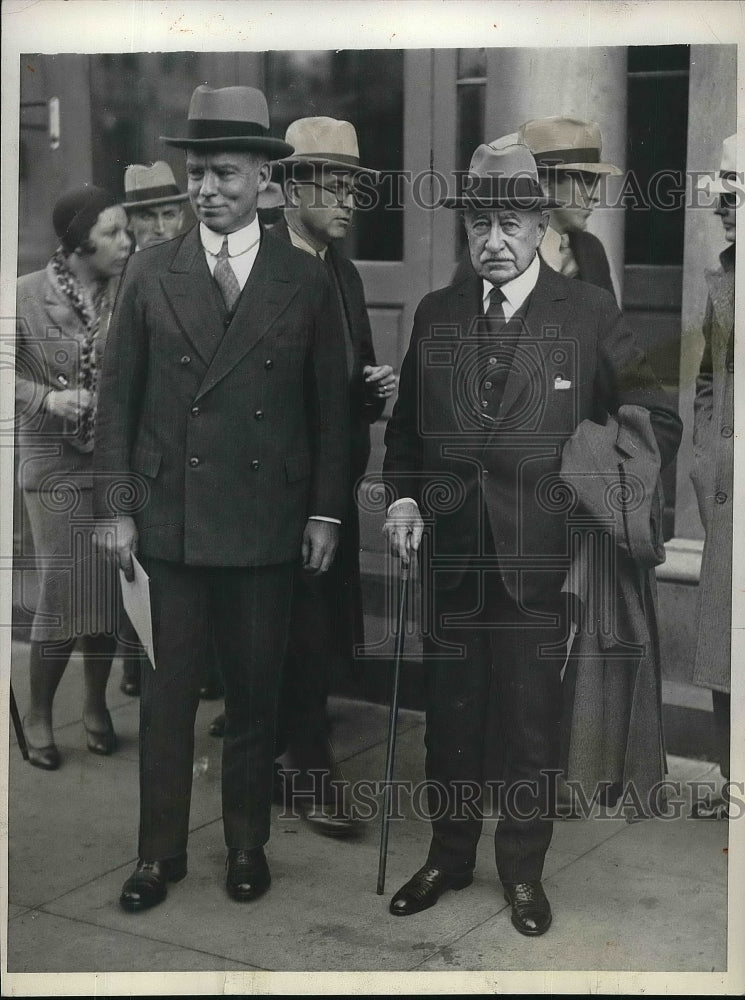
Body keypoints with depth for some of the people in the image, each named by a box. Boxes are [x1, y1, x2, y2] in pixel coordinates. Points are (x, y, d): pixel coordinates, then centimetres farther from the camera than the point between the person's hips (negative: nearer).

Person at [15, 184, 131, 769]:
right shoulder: (27, 294, -6)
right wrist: (46, 398, -17)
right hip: (57, 468, -3)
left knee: (109, 590, 9)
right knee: (64, 591, -2)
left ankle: (97, 707, 29)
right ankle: (39, 715, 18)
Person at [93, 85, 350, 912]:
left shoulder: (305, 282, 2)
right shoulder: (149, 276, 3)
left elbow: (330, 405, 5)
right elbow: (117, 398, 3)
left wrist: (325, 511, 2)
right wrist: (115, 508, -2)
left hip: (265, 526, 0)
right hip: (167, 523, 0)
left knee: (255, 696, 9)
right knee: (165, 696, 5)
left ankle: (247, 844, 24)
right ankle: (159, 853, 17)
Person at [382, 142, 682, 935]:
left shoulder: (588, 315, -3)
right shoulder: (436, 314, 8)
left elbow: (656, 420, 1)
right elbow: (406, 423, 15)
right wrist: (403, 498, 1)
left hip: (540, 553, -3)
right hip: (451, 550, 3)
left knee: (531, 724, 6)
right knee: (450, 715, 12)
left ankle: (523, 871, 23)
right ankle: (449, 857, 29)